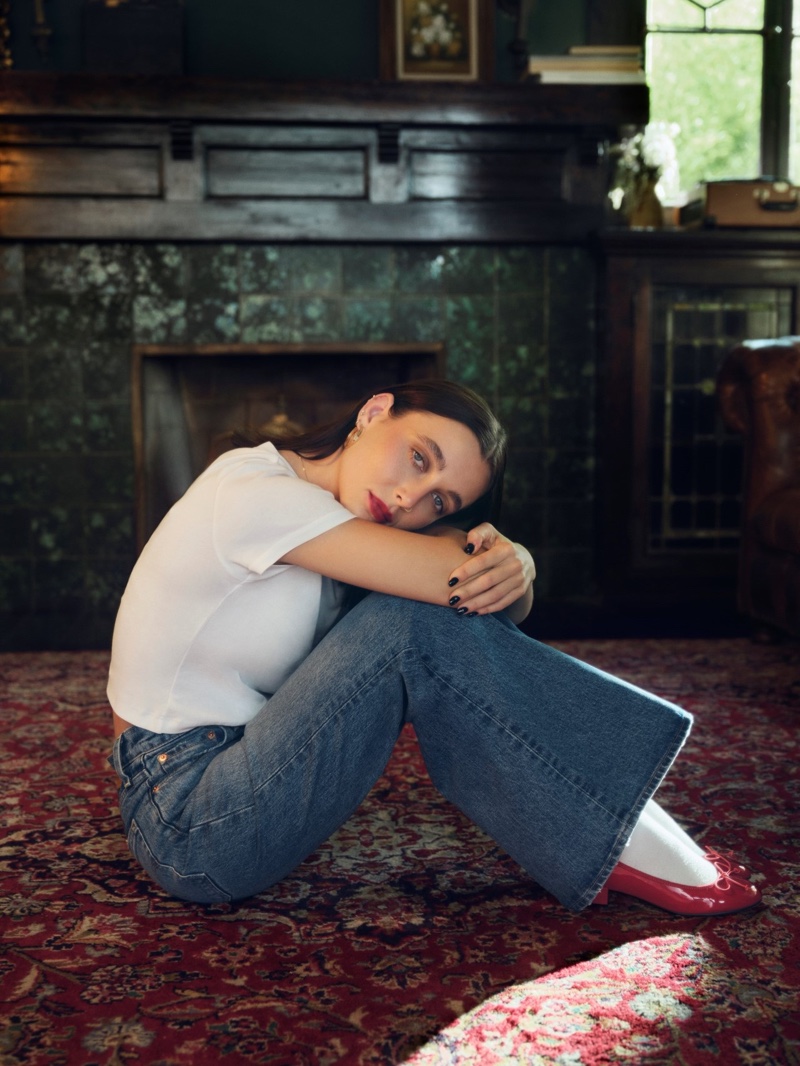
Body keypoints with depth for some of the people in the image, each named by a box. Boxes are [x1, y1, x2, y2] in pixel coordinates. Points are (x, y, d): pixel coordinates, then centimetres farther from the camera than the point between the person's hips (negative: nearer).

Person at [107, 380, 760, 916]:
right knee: (414, 627, -25)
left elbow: (481, 590, -3)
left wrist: (513, 567, -25)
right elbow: (449, 577, -28)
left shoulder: (321, 509, 4)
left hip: (240, 782, 8)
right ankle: (623, 845, -15)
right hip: (188, 825, -8)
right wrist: (515, 558, -6)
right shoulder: (253, 490, -22)